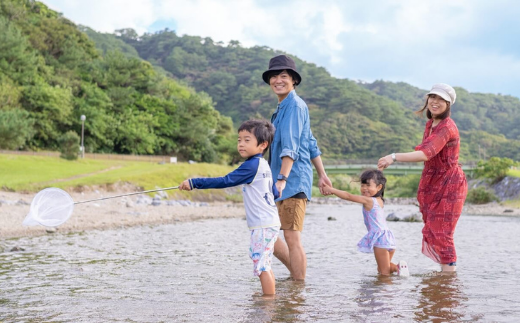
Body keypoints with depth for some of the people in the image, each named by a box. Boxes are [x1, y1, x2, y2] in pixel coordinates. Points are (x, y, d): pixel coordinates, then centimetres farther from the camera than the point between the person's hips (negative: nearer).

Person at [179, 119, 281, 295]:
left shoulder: (252, 165, -16)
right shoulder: (263, 165, 14)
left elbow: (225, 181, -22)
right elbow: (275, 192, 24)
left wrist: (194, 183, -21)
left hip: (262, 225, -10)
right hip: (270, 222, 10)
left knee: (261, 265, -6)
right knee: (264, 265, 15)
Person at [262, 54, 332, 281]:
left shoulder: (295, 105, -10)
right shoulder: (283, 107, 19)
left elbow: (291, 147, -22)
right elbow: (310, 143, 24)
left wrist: (282, 179, -31)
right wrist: (321, 174, 26)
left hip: (293, 181, -10)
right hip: (278, 183, 10)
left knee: (292, 239, -7)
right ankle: (296, 274, 22)